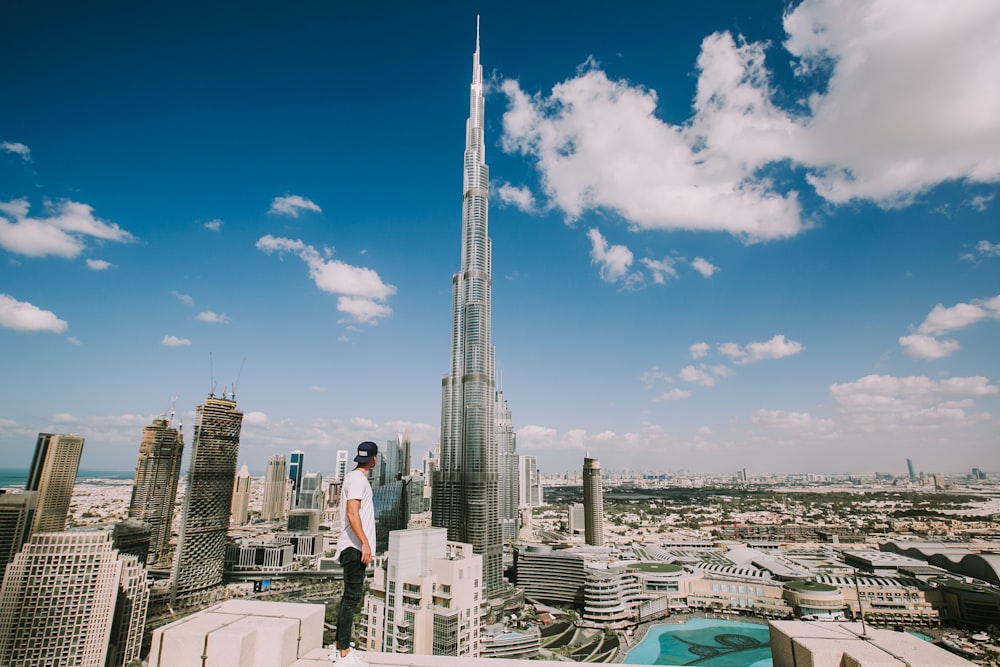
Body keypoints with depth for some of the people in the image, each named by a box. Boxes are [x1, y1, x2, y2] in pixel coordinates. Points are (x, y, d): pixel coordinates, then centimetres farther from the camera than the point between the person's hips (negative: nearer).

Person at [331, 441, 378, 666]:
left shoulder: (352, 477, 16)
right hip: (355, 546, -10)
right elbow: (352, 513, -24)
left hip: (353, 546, 10)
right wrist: (365, 543, -26)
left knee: (350, 595, 16)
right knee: (352, 596, -7)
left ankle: (339, 647, 25)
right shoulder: (358, 479, -15)